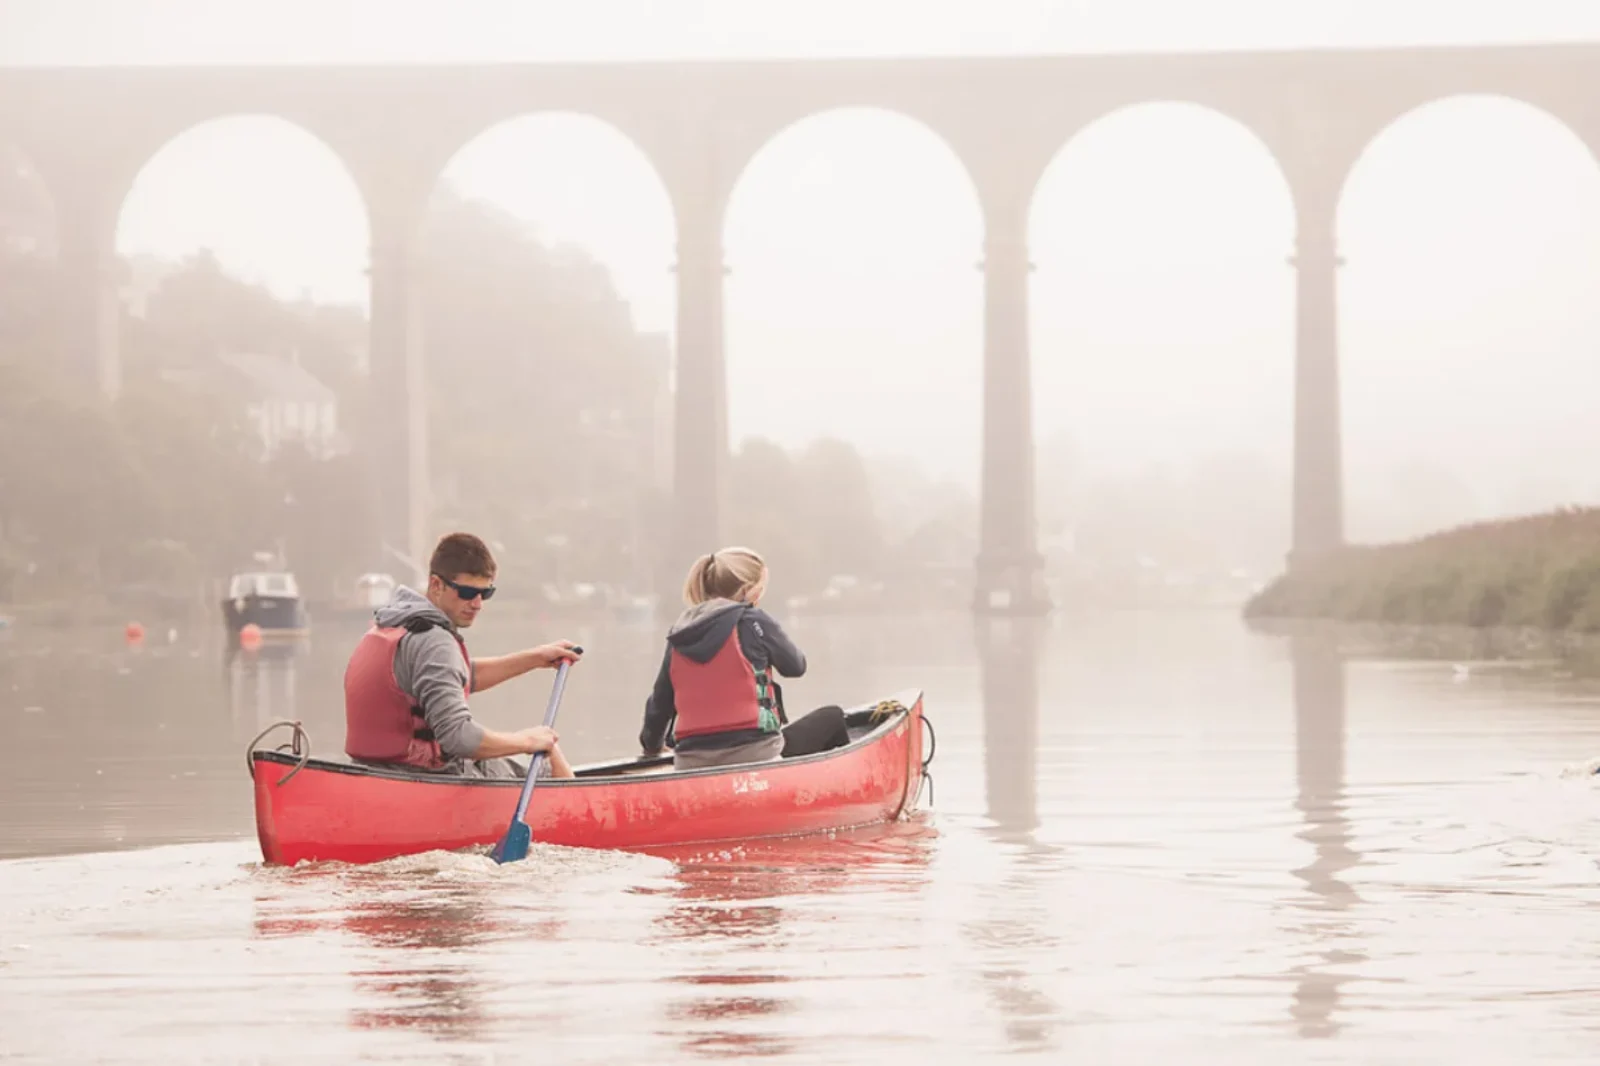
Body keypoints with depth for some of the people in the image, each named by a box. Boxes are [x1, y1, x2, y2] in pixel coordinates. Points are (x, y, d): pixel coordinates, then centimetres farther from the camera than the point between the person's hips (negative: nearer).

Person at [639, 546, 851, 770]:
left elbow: (660, 701, 18)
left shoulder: (678, 635, 11)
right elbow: (795, 666, 11)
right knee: (832, 718, 17)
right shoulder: (754, 621, -3)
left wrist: (652, 742, 37)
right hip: (753, 756, -7)